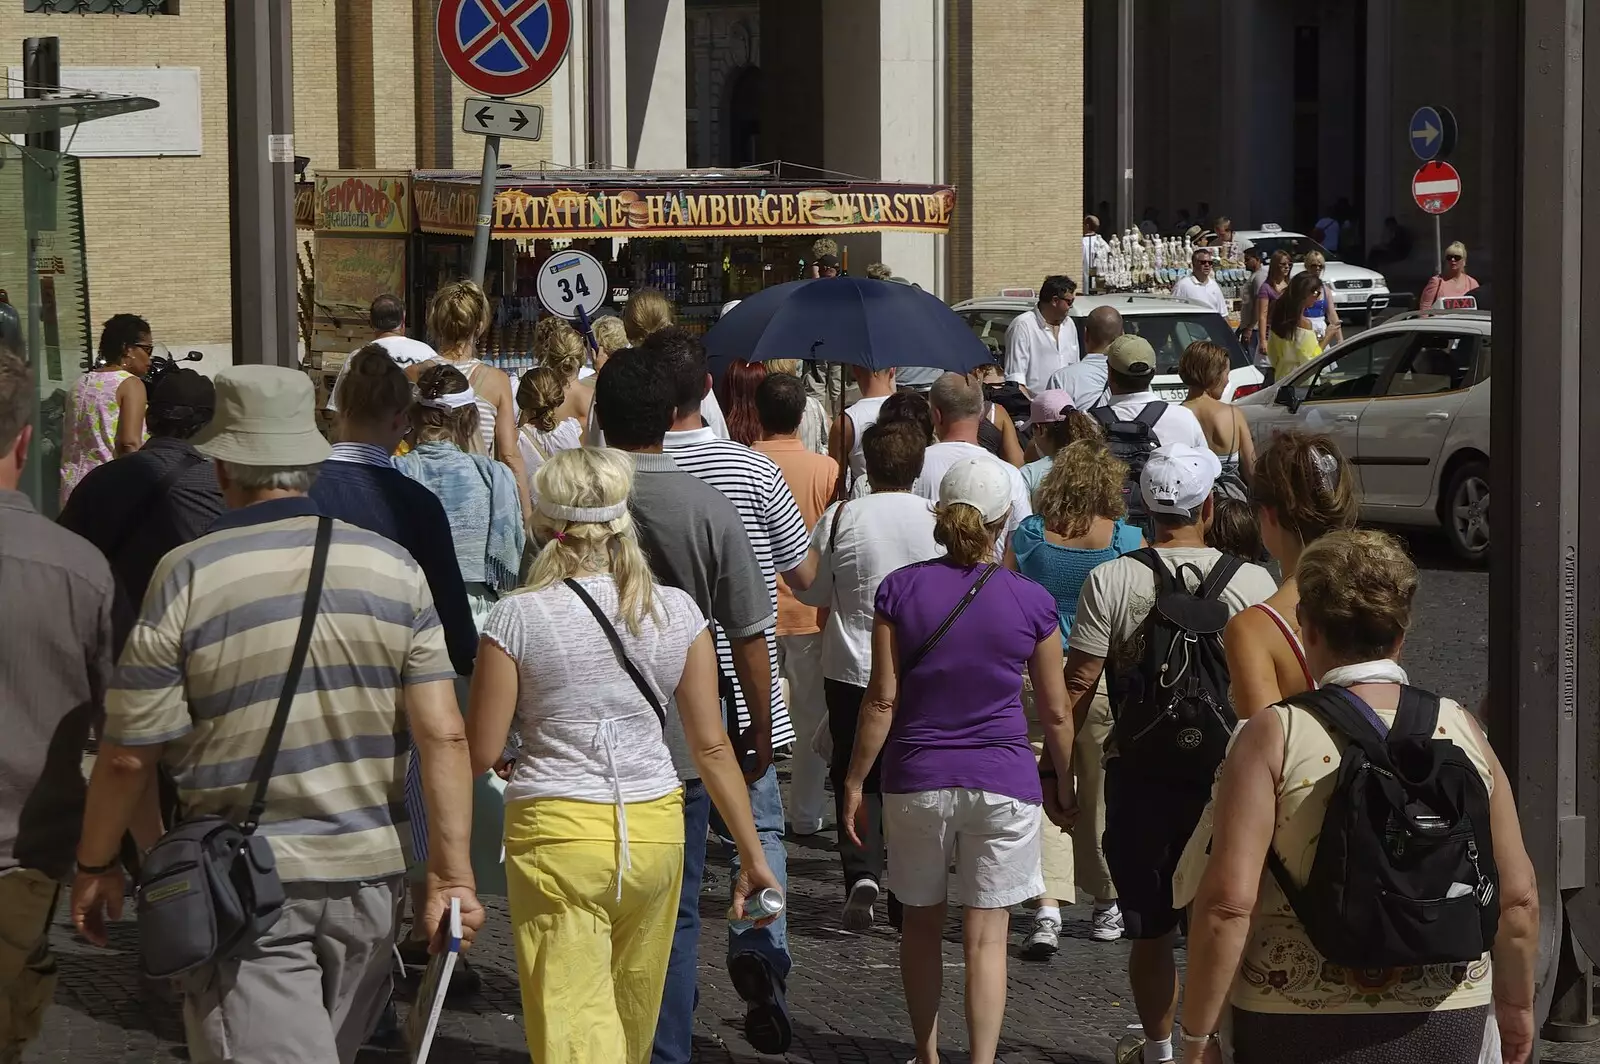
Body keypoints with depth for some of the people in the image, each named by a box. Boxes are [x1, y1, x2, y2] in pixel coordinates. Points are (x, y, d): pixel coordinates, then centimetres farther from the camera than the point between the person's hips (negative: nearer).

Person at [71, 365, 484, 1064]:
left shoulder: (187, 577, -10)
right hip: (368, 873, 4)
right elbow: (443, 736, -6)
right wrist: (452, 874, -2)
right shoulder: (394, 568, -1)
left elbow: (129, 755, -7)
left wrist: (95, 865, 7)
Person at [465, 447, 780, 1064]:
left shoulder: (517, 618, -8)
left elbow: (480, 754, -6)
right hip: (658, 828, 4)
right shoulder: (677, 613, 1)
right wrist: (753, 855, 10)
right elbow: (712, 747, 3)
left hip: (557, 833, -4)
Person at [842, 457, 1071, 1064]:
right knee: (986, 939, 1)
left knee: (921, 925, 18)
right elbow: (1055, 711, 3)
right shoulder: (1031, 602, -4)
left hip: (917, 780, 1)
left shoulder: (900, 590, -5)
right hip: (1002, 784, -1)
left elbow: (882, 700, -6)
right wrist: (1064, 782, 17)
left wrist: (855, 780, 3)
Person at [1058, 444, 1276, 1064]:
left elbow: (1078, 686, -8)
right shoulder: (1254, 583, -4)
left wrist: (1054, 766, 2)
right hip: (1229, 779, 0)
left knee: (1150, 928, 15)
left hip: (1139, 778, 0)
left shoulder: (1111, 580, -8)